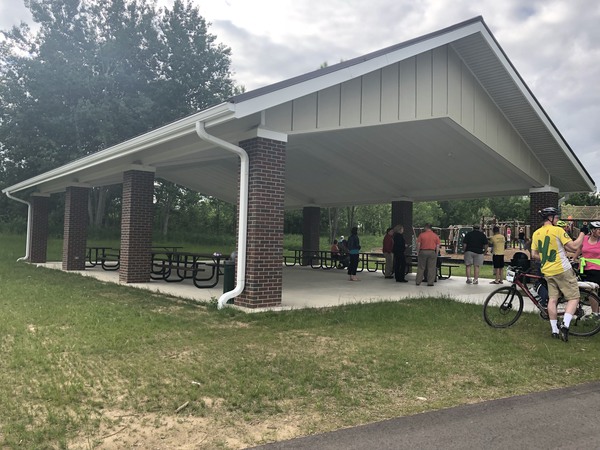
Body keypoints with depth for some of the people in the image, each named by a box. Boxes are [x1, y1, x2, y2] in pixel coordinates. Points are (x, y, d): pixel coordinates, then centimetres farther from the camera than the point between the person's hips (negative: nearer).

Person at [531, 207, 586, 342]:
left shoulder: (536, 233, 7)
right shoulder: (558, 230, -12)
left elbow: (534, 255, 11)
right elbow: (574, 246, -14)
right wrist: (582, 232, -2)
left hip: (547, 271, 6)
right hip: (563, 270, -6)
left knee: (552, 299, 10)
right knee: (574, 298, 2)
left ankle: (554, 330, 11)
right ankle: (565, 325, -13)